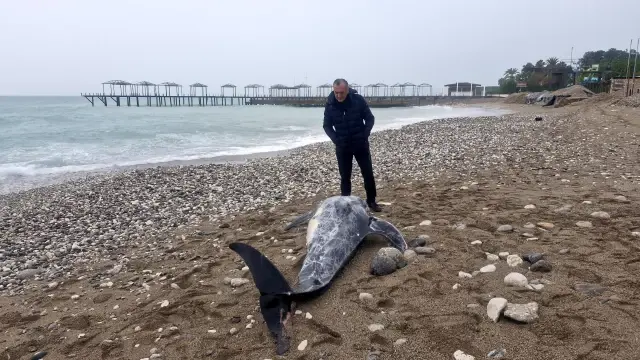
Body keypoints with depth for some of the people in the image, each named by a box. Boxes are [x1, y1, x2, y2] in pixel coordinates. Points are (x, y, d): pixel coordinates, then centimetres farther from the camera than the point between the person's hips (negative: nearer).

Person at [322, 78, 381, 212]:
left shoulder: (358, 100, -13)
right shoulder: (330, 104, -9)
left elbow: (370, 118, -3)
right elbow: (326, 125, 0)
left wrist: (364, 136, -14)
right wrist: (336, 139, -12)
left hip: (360, 144, 0)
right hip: (342, 147, 1)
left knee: (368, 174, 5)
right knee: (345, 177, 5)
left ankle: (371, 201, 19)